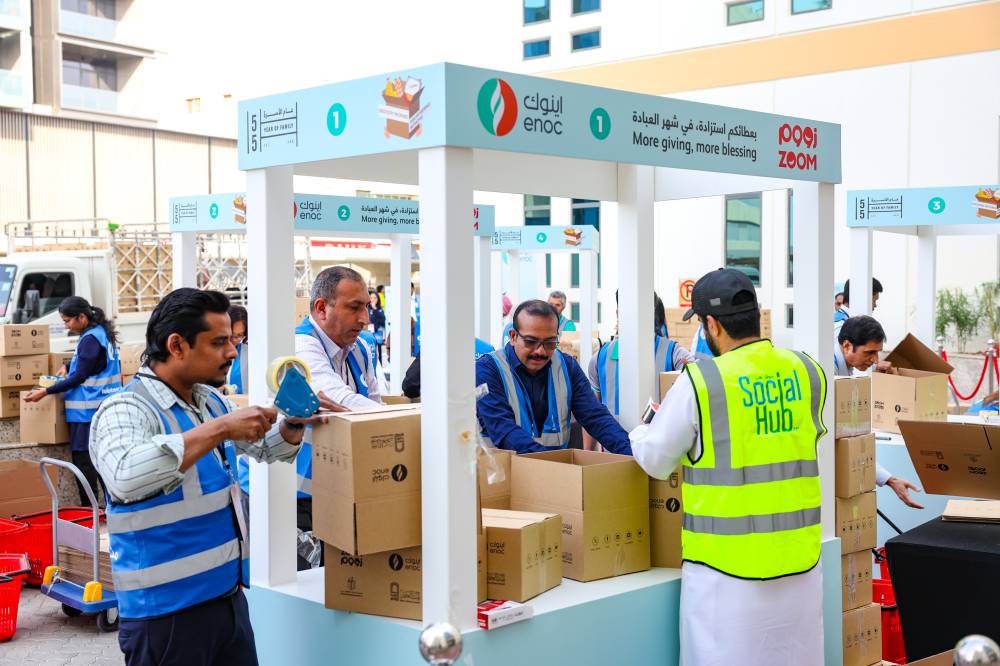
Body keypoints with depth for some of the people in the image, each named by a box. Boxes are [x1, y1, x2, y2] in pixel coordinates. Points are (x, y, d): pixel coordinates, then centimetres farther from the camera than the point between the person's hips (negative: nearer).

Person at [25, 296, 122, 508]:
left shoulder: (90, 339, -16)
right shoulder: (103, 333, 12)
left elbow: (79, 377, -17)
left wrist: (46, 392, -15)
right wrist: (68, 366, 22)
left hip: (88, 410, -10)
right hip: (106, 408, 10)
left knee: (84, 460, -5)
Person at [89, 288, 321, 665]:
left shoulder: (213, 401, 9)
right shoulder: (126, 411, -15)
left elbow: (265, 448, 24)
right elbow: (125, 476, -37)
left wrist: (292, 424, 1)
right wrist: (219, 430, -30)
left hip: (230, 596, 7)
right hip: (167, 614, -7)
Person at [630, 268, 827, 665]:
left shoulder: (699, 383, -12)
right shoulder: (808, 373, 1)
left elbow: (655, 461, -1)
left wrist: (639, 434, 21)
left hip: (729, 566, -4)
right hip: (799, 559, 5)